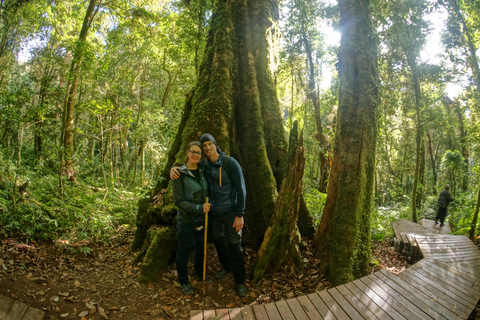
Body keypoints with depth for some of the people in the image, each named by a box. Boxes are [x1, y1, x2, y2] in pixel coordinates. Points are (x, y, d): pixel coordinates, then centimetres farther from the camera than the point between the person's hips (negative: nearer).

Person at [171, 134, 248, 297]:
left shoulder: (230, 163, -18)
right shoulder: (203, 164, -3)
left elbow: (240, 189, -16)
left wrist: (240, 215, -17)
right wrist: (174, 168, -15)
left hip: (230, 211, -5)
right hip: (213, 211, 5)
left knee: (234, 245, -1)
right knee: (218, 240, 19)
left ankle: (239, 281, 15)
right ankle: (227, 266, 44)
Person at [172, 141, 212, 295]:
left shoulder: (202, 171, 2)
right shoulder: (179, 174, -16)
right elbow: (178, 201, -18)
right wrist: (199, 208, -24)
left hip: (201, 219, 6)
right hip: (186, 220, -5)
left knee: (201, 247, 20)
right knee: (184, 251, 10)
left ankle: (200, 273, 44)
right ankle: (183, 281, 32)